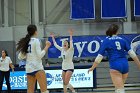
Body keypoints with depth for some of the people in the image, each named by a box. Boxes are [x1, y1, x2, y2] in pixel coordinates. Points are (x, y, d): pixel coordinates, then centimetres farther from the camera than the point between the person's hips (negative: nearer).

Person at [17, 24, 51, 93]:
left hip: (29, 68, 7)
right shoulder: (36, 40, -6)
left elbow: (20, 57, 15)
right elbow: (40, 55, -12)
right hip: (37, 68, -7)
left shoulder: (25, 42, 13)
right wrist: (47, 46, -4)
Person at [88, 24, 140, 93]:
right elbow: (132, 53, 7)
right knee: (119, 87, 21)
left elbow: (100, 56, -1)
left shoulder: (106, 41, 2)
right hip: (125, 65, 4)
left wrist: (92, 68, 6)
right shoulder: (122, 40, 11)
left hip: (115, 66, -4)